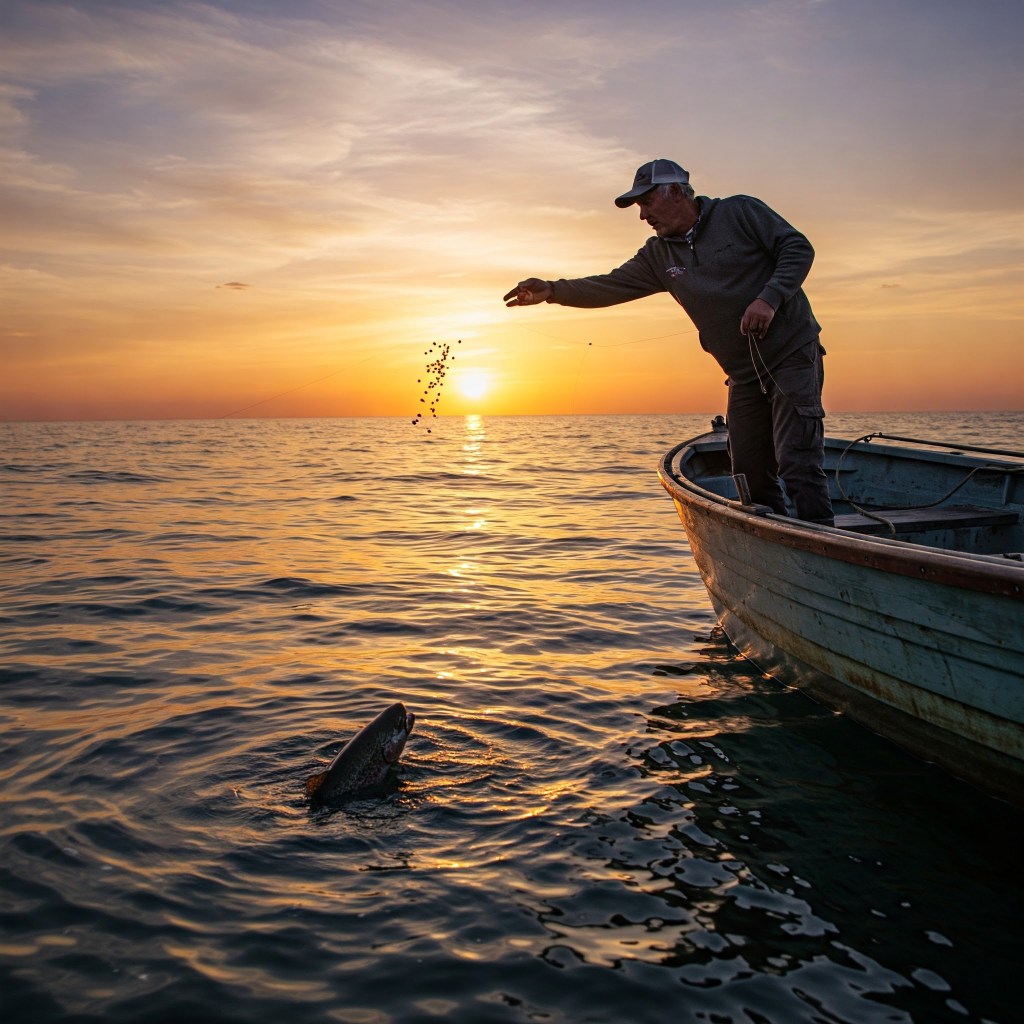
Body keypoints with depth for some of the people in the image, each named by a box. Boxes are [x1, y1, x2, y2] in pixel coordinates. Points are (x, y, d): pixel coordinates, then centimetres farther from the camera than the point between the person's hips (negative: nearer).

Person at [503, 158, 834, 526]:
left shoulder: (740, 211, -3)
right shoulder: (658, 255, 10)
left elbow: (798, 248, -6)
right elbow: (612, 285, 4)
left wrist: (769, 297, -20)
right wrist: (553, 290, -8)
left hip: (792, 355, -5)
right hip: (745, 375, 6)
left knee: (797, 463, -13)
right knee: (749, 473, 5)